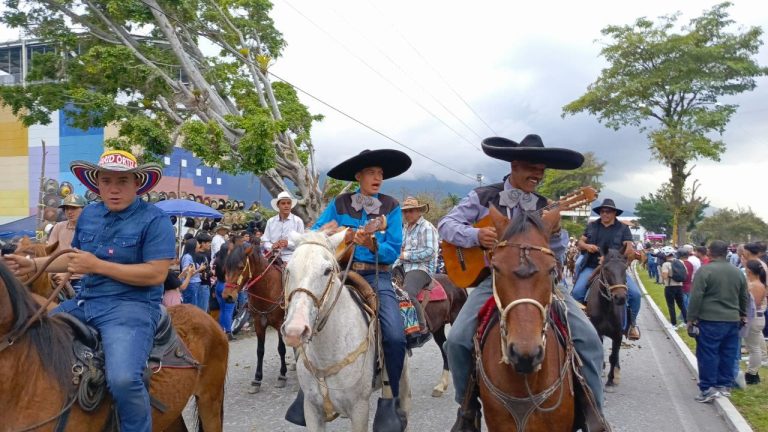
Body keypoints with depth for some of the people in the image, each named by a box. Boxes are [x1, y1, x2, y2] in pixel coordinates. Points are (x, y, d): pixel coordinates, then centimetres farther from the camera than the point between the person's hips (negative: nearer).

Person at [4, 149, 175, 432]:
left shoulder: (154, 220, -9)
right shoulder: (88, 214, 13)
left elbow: (156, 274, -18)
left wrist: (97, 266, -18)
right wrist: (33, 264, 15)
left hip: (131, 306, -8)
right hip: (83, 303, 8)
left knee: (122, 378, -32)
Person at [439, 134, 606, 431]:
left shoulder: (545, 207, 9)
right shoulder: (484, 197, 3)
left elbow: (556, 255, 8)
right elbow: (446, 225, -1)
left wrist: (555, 231, -13)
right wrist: (476, 235, -19)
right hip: (495, 279, -2)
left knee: (588, 338, -13)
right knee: (457, 339, -21)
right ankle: (469, 407, 5)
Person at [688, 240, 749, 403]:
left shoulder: (705, 270, -11)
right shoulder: (738, 272, 8)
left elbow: (696, 296, -15)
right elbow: (745, 297, 18)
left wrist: (691, 318, -8)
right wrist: (742, 314, 32)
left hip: (710, 320, -6)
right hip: (732, 320, 6)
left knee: (707, 354, 0)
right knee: (728, 355, 13)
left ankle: (707, 389, 0)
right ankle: (724, 385, 21)